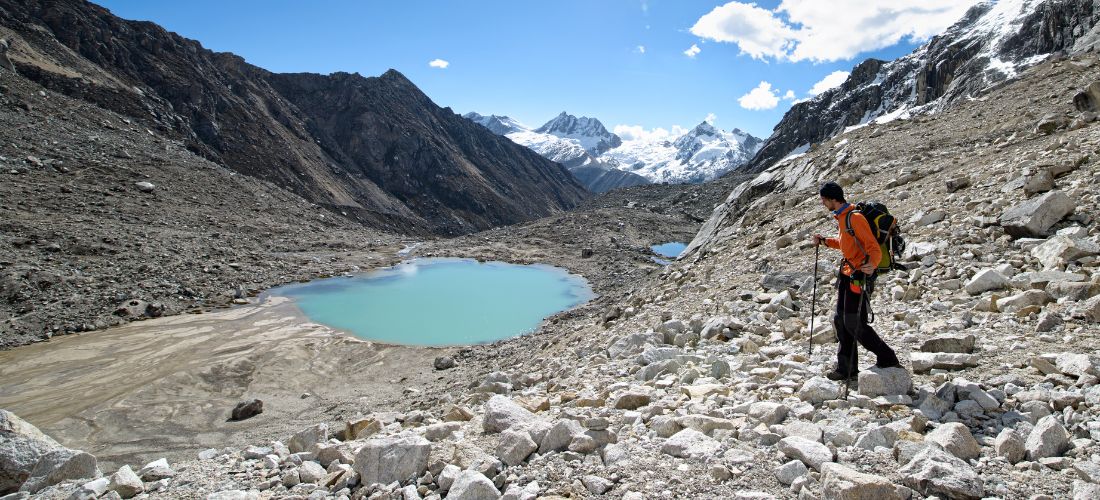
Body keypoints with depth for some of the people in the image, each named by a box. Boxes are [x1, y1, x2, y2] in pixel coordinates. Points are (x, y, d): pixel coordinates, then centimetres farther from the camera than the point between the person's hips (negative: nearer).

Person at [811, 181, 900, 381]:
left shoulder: (855, 217, -18)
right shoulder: (841, 217, 13)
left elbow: (874, 248, -23)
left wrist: (871, 264, -41)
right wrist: (824, 241, 30)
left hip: (859, 276, -10)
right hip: (847, 274, 10)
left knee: (854, 324, -8)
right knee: (841, 321, 10)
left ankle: (888, 360, 8)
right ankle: (846, 369, 17)